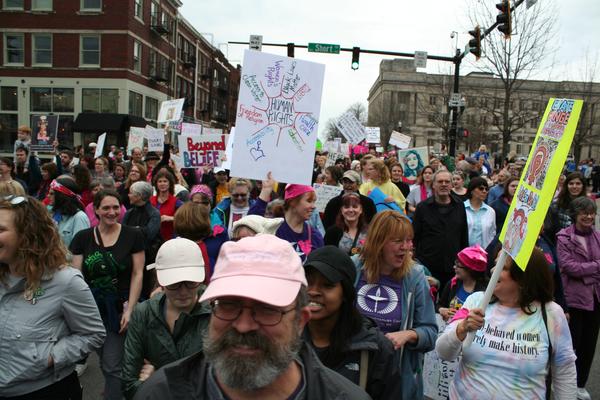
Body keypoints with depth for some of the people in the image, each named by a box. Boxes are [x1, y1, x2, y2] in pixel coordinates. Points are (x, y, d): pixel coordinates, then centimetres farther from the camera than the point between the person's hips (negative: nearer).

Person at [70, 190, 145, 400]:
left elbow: (137, 274, -5)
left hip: (119, 309, -3)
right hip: (91, 308, 3)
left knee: (112, 367, -3)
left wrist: (129, 309, -12)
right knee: (105, 363, 17)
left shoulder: (133, 235, -5)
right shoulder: (83, 237, 2)